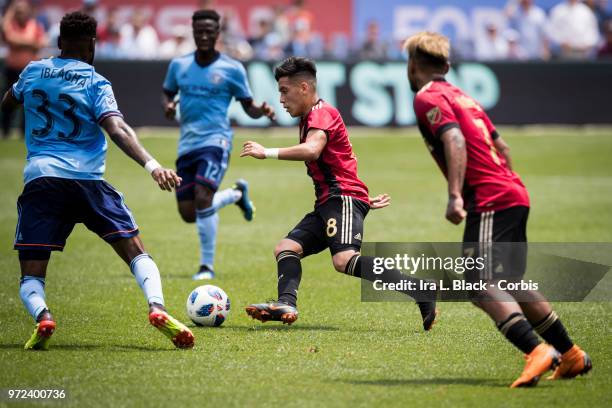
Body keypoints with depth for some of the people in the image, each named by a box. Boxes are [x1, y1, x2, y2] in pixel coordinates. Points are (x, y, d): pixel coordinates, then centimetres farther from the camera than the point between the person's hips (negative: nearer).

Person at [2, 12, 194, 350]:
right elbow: (116, 129, -13)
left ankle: (42, 316, -29)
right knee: (136, 254, 4)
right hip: (87, 179, -2)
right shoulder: (95, 82, 3)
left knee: (31, 278, 4)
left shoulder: (33, 71, 14)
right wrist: (151, 164, -22)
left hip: (39, 179, 2)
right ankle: (157, 308, -23)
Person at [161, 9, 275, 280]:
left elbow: (248, 106, 5)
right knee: (188, 214, 4)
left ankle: (207, 266, -10)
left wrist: (261, 111, -17)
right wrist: (168, 106, -1)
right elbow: (167, 93, 22)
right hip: (187, 144, 5)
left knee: (202, 199, -24)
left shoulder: (232, 69, -1)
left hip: (215, 141, -5)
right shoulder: (178, 65, 9)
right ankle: (237, 194, 33)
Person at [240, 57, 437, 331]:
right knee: (286, 248, -4)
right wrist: (364, 199, 30)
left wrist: (267, 152, -21)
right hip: (328, 204, 11)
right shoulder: (310, 119, 27)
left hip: (344, 198, -11)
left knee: (345, 260, -29)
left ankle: (421, 292, -32)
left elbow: (312, 150, -25)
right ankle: (286, 304, -26)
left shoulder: (322, 113, -5)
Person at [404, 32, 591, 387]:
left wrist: (455, 195, -28)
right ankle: (572, 355, 22)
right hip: (515, 195, 9)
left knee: (482, 286, -16)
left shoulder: (427, 98, -4)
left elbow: (454, 140, -20)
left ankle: (538, 351, -31)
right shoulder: (462, 95, 23)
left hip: (490, 201, -9)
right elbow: (500, 145, 26)